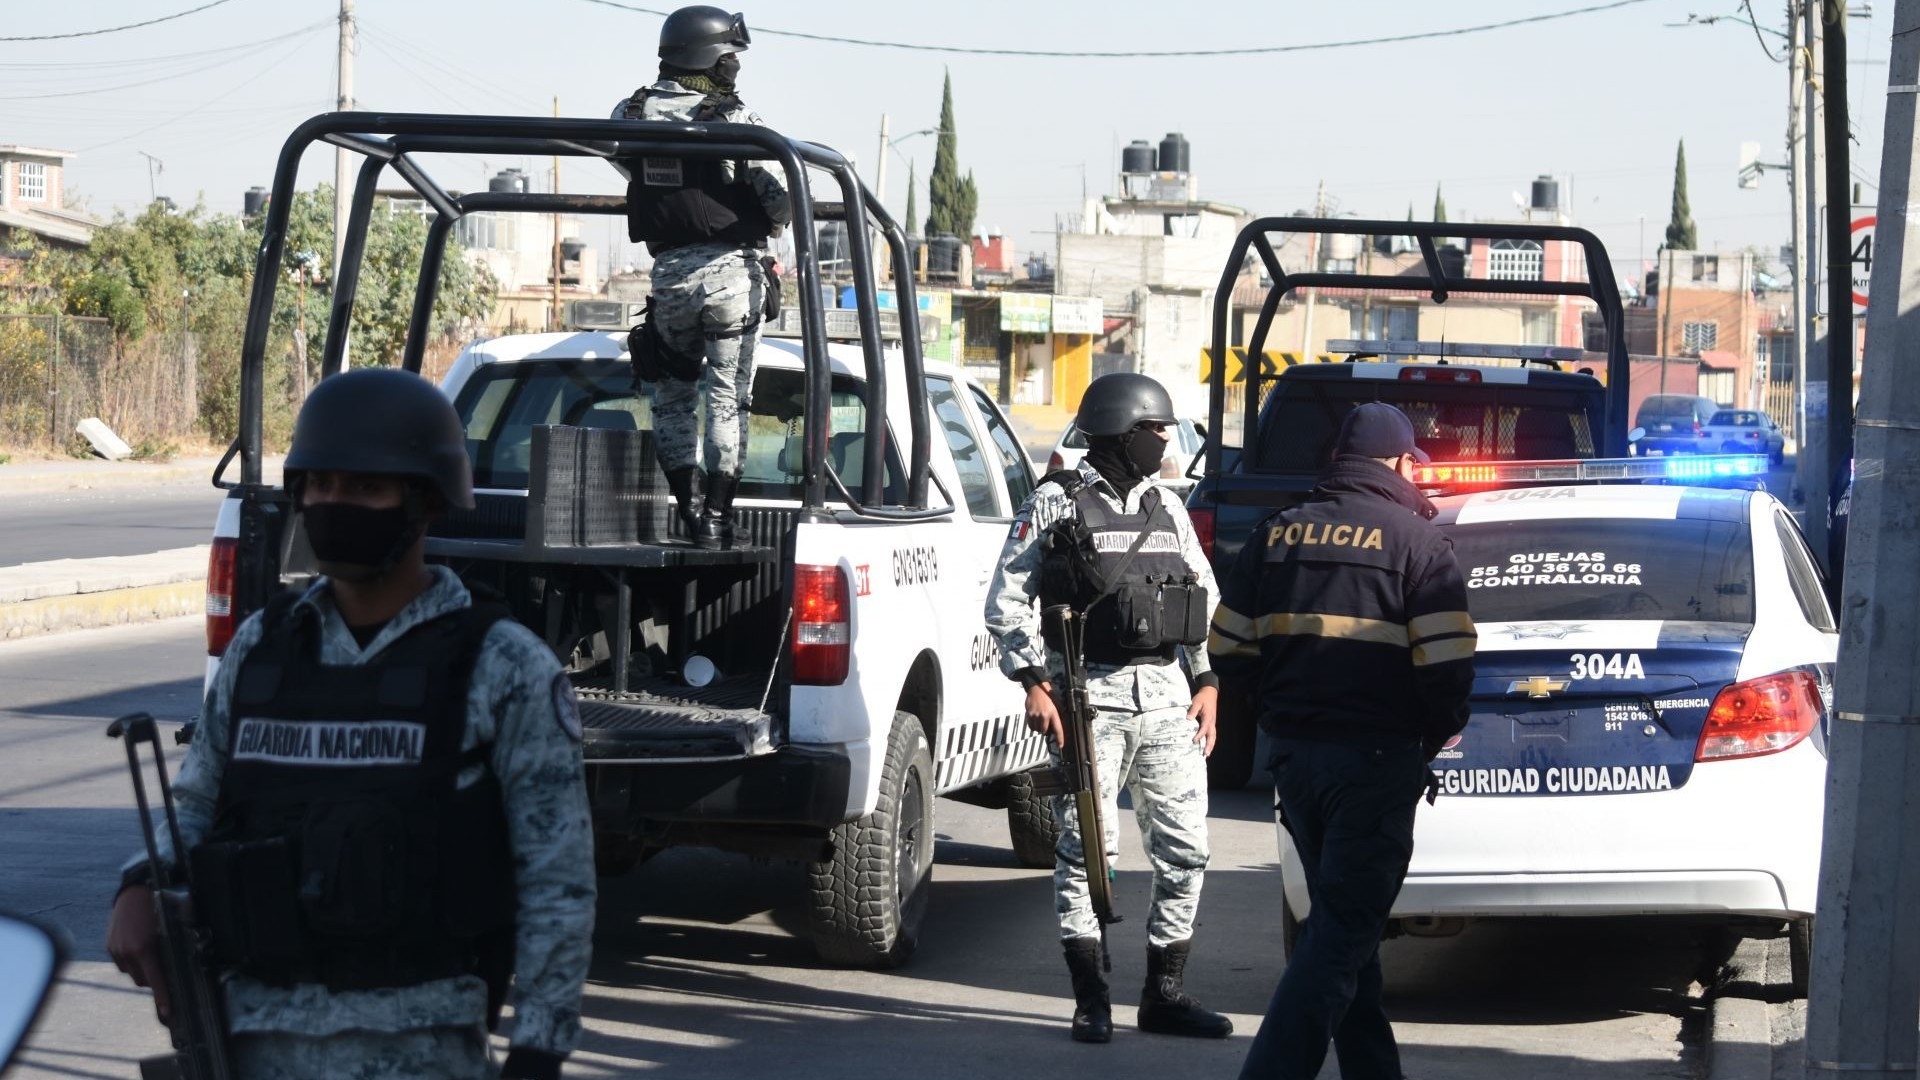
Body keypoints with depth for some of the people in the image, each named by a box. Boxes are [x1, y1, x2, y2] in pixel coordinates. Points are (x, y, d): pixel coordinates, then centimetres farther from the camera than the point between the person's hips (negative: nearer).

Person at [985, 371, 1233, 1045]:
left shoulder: (1167, 508, 15)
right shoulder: (1056, 503, -1)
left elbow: (1206, 600, 20)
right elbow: (1007, 603, -2)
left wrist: (1206, 683, 11)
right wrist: (1035, 683, -9)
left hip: (1168, 696, 5)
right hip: (1092, 698, -5)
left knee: (1184, 849, 4)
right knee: (1087, 850, -4)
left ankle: (1164, 994, 14)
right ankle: (1092, 1000, 4)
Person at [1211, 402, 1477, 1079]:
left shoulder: (1277, 534, 9)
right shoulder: (1415, 541, -7)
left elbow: (1229, 649, 8)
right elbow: (1447, 665, -15)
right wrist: (1438, 732, 3)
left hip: (1295, 754, 6)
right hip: (1377, 761, -6)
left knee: (1345, 921, 18)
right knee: (1343, 930, -3)